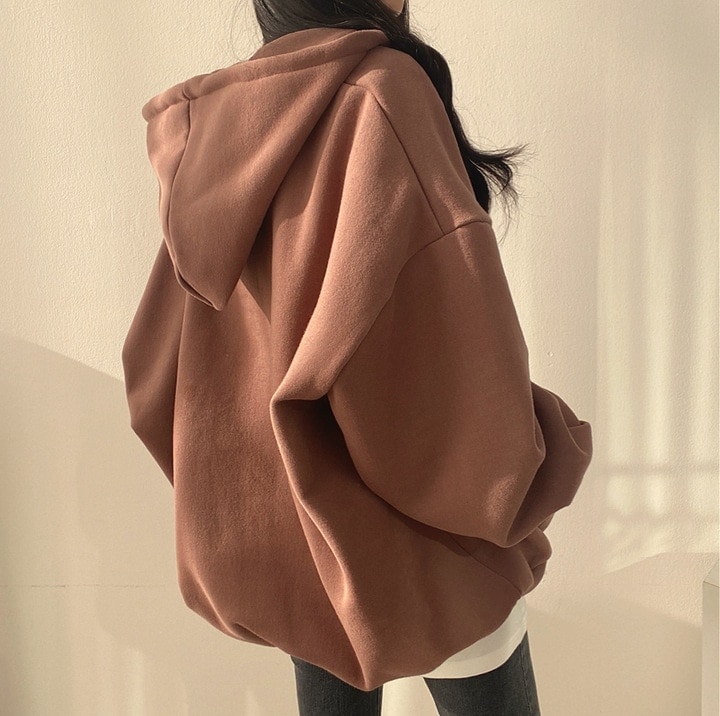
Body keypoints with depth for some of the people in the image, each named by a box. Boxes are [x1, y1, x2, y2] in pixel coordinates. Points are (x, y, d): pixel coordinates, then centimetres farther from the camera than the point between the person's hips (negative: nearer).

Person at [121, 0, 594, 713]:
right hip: (410, 542, -6)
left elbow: (154, 366, 8)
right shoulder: (381, 89, -16)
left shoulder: (213, 124, 4)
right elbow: (455, 329, -24)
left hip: (273, 526, 7)